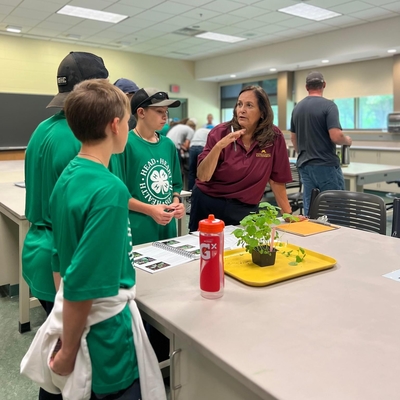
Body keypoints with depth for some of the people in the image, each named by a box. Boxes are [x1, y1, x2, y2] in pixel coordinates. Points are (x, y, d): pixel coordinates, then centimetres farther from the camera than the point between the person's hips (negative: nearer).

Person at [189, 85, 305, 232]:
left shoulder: (274, 137, -8)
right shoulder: (220, 132, -10)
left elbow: (276, 180, -1)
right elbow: (202, 176, -16)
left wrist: (287, 213, 0)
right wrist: (218, 146, -28)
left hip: (246, 209, 1)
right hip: (208, 204, 0)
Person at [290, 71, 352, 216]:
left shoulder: (297, 108, 9)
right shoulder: (329, 105, -11)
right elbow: (336, 136, -19)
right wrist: (347, 140, 2)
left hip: (304, 164, 6)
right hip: (326, 164, -6)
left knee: (310, 210, 9)